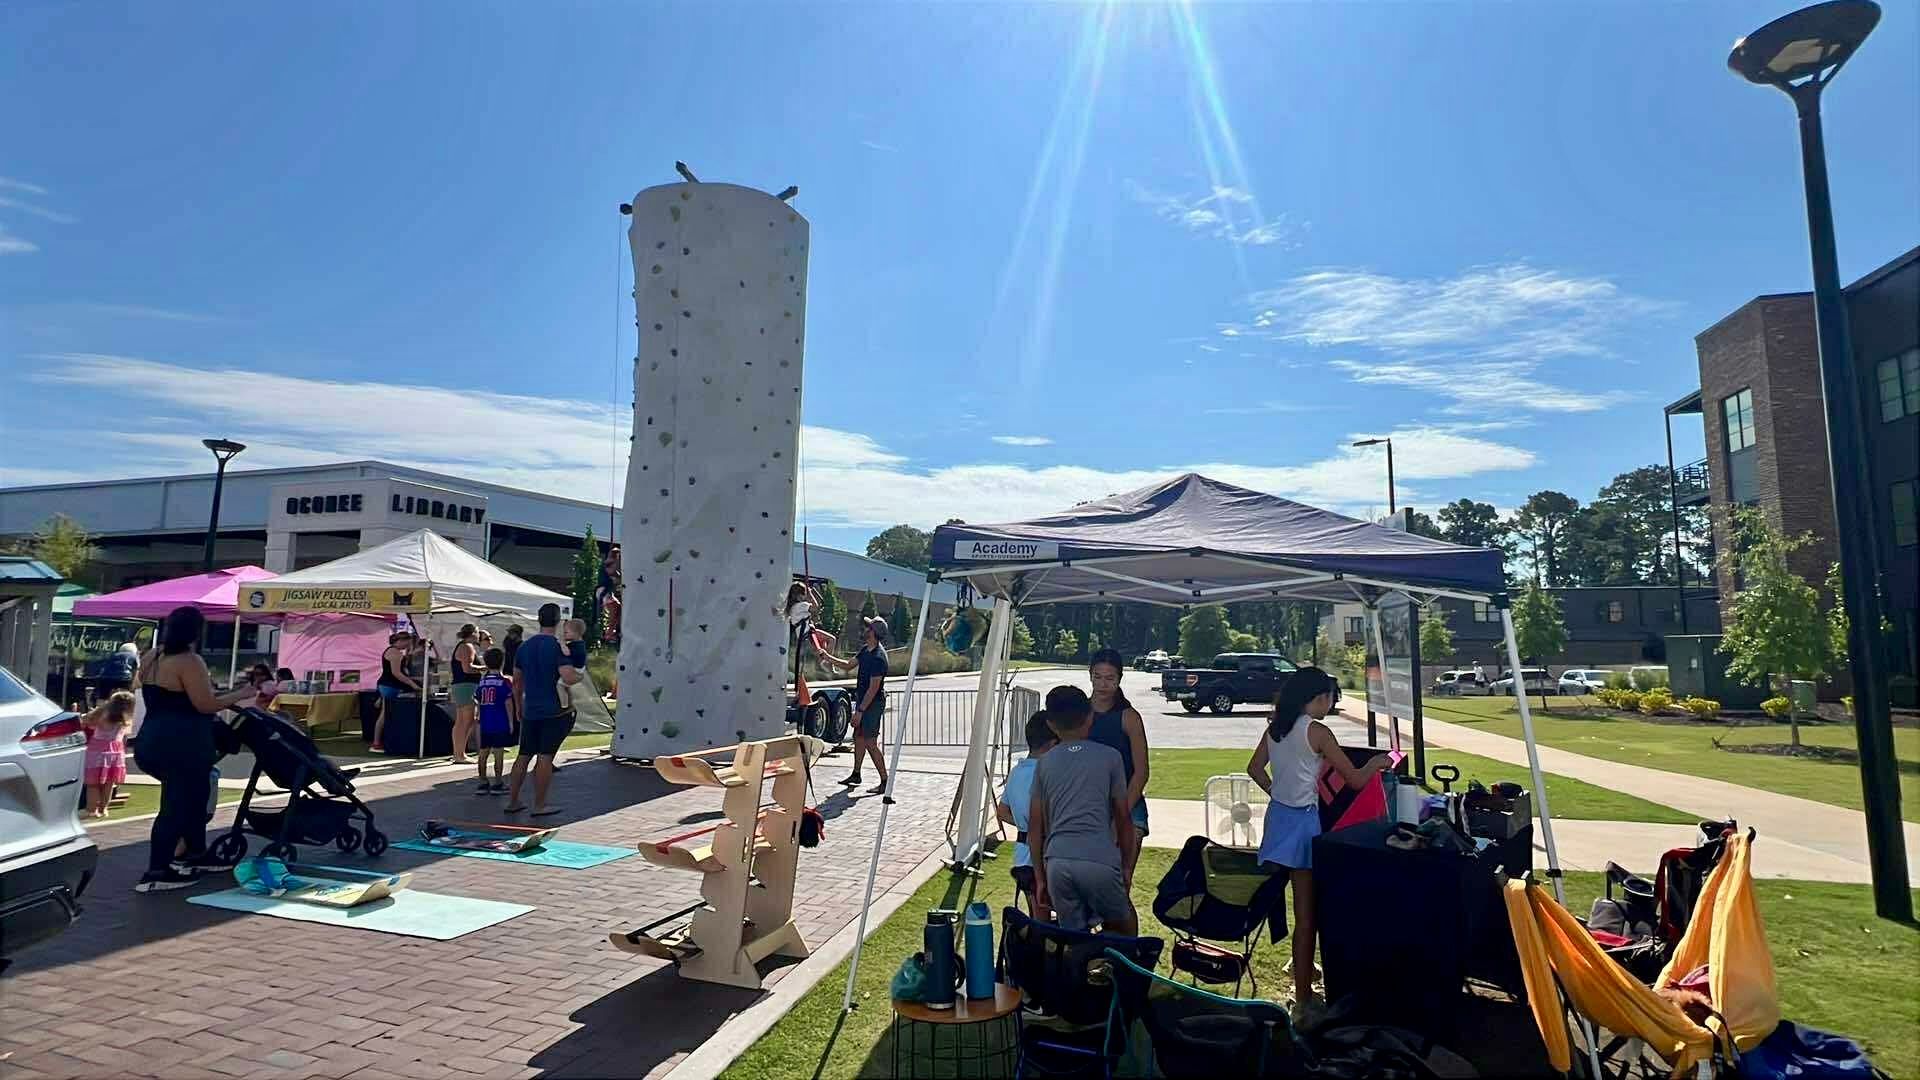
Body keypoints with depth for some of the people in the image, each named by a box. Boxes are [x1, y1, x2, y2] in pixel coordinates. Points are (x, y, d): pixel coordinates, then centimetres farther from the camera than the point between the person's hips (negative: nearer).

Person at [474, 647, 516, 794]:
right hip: (500, 724, -4)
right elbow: (508, 704, -8)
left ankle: (483, 783, 15)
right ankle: (498, 784, 2)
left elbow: (477, 703, 10)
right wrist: (511, 722, -2)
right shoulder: (504, 682, -7)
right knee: (499, 754, 0)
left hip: (484, 724, 4)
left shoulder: (481, 682, 7)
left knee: (483, 753, 10)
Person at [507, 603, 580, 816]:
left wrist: (519, 709, 24)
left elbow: (516, 681, 15)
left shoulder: (525, 646, 9)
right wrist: (580, 675, -1)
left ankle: (512, 801, 20)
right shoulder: (558, 646, -12)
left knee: (524, 756, 15)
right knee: (546, 757, -2)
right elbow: (568, 678, -23)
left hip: (530, 711, 6)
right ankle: (539, 805, 2)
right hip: (553, 711, -6)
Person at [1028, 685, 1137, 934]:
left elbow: (1035, 825, 13)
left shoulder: (1044, 763, 14)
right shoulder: (1109, 757, 9)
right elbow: (1123, 817, 10)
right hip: (1099, 860, -2)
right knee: (1123, 929, 19)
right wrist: (1127, 867, 19)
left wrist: (1039, 878, 19)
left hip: (1057, 862, 2)